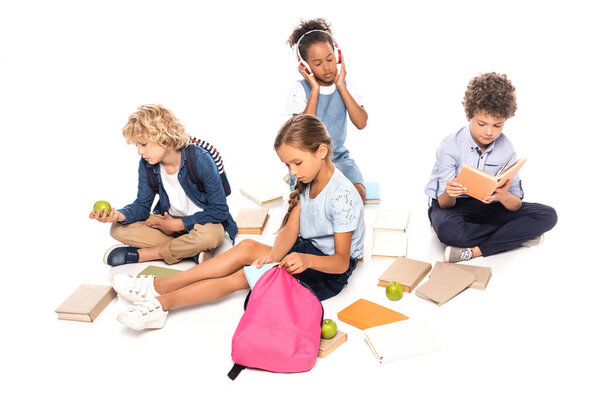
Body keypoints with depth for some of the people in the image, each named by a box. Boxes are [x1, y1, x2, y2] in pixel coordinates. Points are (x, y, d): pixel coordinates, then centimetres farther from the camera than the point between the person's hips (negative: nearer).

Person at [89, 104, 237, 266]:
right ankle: (192, 251, -22)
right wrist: (120, 215, -25)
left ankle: (138, 254, -23)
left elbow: (219, 210, -21)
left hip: (203, 222, -5)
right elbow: (142, 205, -2)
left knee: (209, 236, -41)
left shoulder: (200, 159, -24)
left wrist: (178, 224, -21)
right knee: (118, 229, -15)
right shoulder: (146, 165, -8)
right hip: (168, 219, 5)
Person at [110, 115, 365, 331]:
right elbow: (290, 231, -5)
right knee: (247, 248, -17)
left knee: (240, 278, -20)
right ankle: (160, 286, -16)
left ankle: (163, 302, -19)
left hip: (329, 272, -7)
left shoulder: (342, 195, -23)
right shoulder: (305, 183, 3)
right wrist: (273, 257, -26)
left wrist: (307, 260, -43)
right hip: (304, 250, 7)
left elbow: (341, 261, -24)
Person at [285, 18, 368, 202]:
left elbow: (361, 123, -12)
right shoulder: (301, 89, -6)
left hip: (339, 157, 2)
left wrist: (341, 86, -12)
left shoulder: (345, 86, 2)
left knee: (358, 192, -25)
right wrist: (315, 90, -18)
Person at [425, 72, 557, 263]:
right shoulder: (450, 146, -17)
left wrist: (504, 197, -35)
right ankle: (517, 236, -19)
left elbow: (517, 204, -10)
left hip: (488, 207, 4)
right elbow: (445, 204, -18)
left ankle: (475, 250, -25)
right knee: (447, 229, -42)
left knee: (547, 215, -16)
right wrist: (449, 194, -44)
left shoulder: (505, 147, -7)